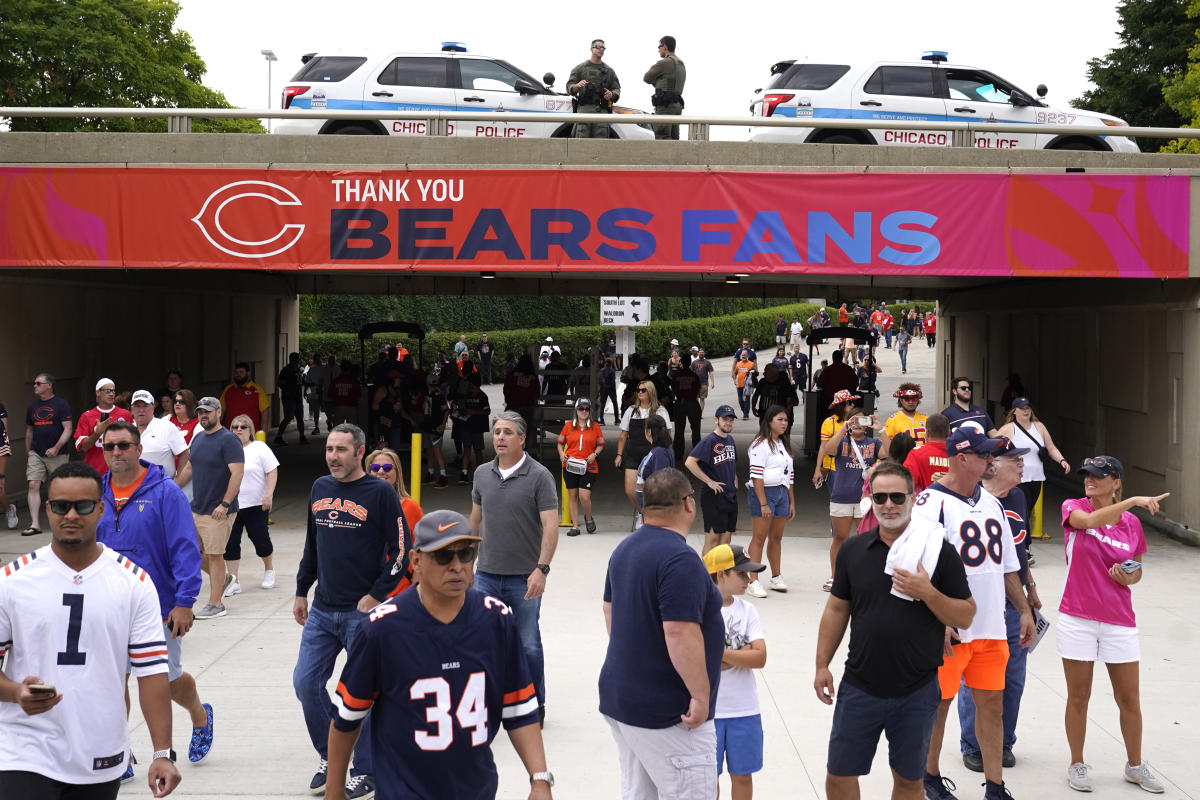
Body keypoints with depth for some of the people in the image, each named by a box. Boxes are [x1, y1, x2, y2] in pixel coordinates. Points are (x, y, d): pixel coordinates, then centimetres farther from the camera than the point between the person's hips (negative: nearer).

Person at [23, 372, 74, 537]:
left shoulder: (61, 405, -3)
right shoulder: (32, 407, 13)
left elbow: (68, 429, -9)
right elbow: (29, 431, 21)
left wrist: (56, 448, -19)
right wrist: (28, 453, 19)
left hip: (57, 455, -4)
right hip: (36, 454, 4)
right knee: (33, 485, -9)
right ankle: (34, 524, -11)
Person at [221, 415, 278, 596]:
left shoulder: (259, 448, -1)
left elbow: (272, 472, -6)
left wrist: (268, 495, -16)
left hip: (256, 505, -3)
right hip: (230, 505, 4)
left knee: (260, 538, 4)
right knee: (230, 542, -1)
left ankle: (269, 569, 30)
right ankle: (233, 581, 3)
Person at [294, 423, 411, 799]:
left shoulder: (380, 493, -9)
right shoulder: (320, 488, 9)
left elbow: (402, 551, -9)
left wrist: (375, 596, -13)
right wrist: (301, 592, 16)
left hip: (363, 613, -6)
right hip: (322, 610, 6)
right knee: (306, 682, 6)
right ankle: (329, 758, 25)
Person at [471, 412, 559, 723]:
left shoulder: (539, 476, -9)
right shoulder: (482, 473, 6)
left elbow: (550, 526, -14)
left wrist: (541, 569, -23)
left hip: (524, 578, -4)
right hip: (487, 575, 4)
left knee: (528, 645, 7)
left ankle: (536, 706, 24)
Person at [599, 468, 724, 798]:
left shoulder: (624, 549, 9)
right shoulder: (680, 559, -21)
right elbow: (680, 633, -26)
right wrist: (701, 695, -19)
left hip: (620, 697, 9)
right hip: (665, 711, -9)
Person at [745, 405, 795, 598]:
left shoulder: (784, 445, 18)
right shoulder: (761, 445, -9)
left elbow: (790, 475, 21)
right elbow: (756, 476, -16)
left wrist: (792, 502, 17)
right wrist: (763, 504, -19)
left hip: (782, 493, 8)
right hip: (764, 492, -8)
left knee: (776, 538, 13)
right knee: (759, 538, -7)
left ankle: (776, 578, 23)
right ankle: (752, 582, -6)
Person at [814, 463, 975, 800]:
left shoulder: (939, 552, -6)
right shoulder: (853, 550, 3)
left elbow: (965, 616, -5)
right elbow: (836, 609, 9)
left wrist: (928, 593, -21)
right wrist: (822, 665, 6)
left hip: (917, 693, -2)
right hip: (859, 687, 2)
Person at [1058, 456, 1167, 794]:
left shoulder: (1131, 524, 2)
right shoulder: (1073, 508, -4)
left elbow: (1137, 570, 15)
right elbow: (1090, 520, -29)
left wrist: (1129, 578, -7)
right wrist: (1132, 501, -36)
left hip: (1119, 620, 2)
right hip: (1077, 618, -2)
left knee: (1129, 699, 9)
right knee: (1078, 696, 8)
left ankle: (1135, 765, 28)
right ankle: (1077, 765, 23)